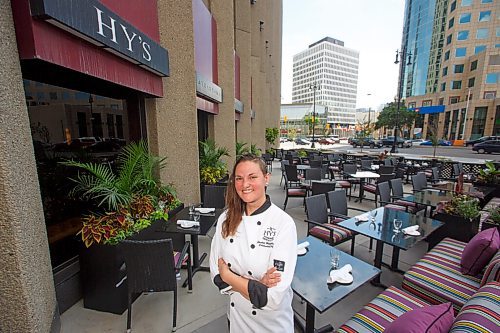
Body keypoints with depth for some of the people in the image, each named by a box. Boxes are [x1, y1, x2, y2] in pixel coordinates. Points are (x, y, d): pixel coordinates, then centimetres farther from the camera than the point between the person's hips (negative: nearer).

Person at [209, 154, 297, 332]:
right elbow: (216, 273, -8)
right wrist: (256, 285, -22)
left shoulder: (283, 223, -25)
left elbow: (274, 296, -26)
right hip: (236, 316, 3)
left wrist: (228, 276, -18)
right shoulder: (226, 219, -12)